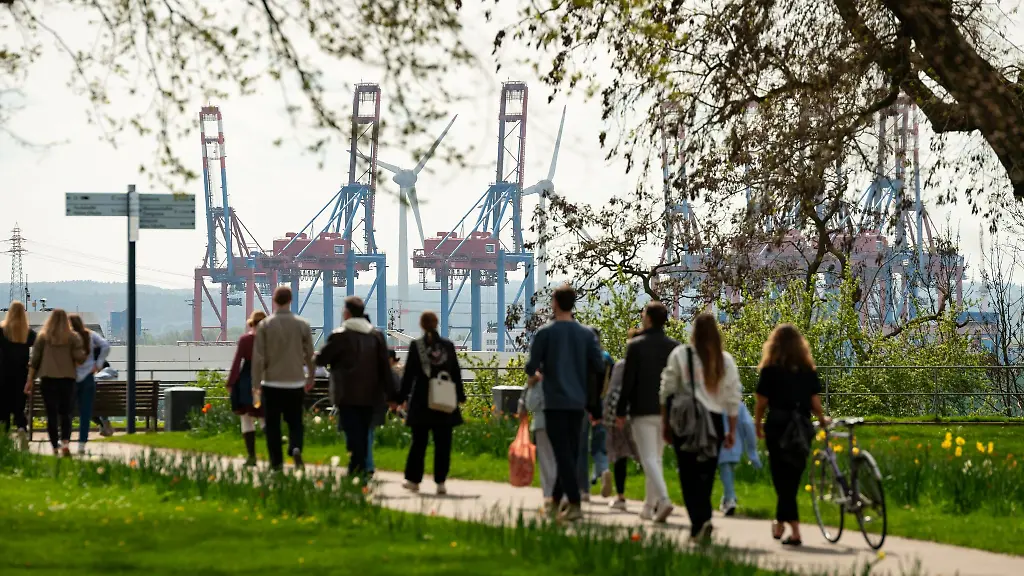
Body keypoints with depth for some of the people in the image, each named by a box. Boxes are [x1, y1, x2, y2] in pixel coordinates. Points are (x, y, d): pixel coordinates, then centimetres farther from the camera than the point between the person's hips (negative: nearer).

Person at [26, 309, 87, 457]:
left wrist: (30, 380, 5)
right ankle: (65, 441, -17)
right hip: (67, 378, 0)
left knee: (51, 414, 5)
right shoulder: (73, 337, 0)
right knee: (65, 413, 6)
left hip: (48, 379, 0)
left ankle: (55, 447, 3)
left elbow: (34, 360, 2)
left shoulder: (43, 337, 2)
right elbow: (79, 358, -7)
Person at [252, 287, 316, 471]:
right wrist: (311, 377, 20)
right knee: (295, 421, 12)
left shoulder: (265, 325, -5)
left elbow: (258, 357, -7)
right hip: (295, 383, 1)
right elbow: (310, 355, 4)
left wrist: (256, 385, -2)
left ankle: (276, 461, 7)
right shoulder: (302, 325, -2)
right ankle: (296, 448, -14)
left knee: (272, 424, 8)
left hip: (271, 383, -1)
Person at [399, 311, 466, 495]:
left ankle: (413, 480, 15)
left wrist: (402, 396, 4)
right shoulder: (448, 345, 1)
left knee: (419, 442, 9)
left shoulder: (416, 346, -5)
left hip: (421, 402, -1)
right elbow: (456, 373, 6)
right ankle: (440, 482, 0)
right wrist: (460, 395, 16)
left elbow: (409, 373, -4)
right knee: (443, 443, 3)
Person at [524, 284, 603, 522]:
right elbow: (598, 366, -1)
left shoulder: (545, 333, -6)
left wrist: (534, 377, 14)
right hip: (578, 402, 4)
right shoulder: (586, 334, 4)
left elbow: (532, 366, -9)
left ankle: (574, 504, -17)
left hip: (555, 402, -4)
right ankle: (556, 499, 27)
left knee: (563, 454, -7)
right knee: (571, 453, 15)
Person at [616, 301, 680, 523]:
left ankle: (663, 499, -27)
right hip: (667, 412, 5)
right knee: (657, 458, 16)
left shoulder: (636, 345, -7)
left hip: (643, 411, -5)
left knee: (649, 458, -7)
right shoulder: (674, 346, 4)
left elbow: (628, 381, -8)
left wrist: (621, 412, -2)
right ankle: (649, 506, 21)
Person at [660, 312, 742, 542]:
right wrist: (732, 431, 14)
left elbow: (667, 391, 0)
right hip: (714, 420, 3)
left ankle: (699, 520, -18)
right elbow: (733, 398, 7)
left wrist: (665, 422, 9)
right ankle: (702, 519, 14)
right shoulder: (726, 360, 5)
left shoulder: (680, 355, -2)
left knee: (689, 475, -2)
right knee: (706, 474, 12)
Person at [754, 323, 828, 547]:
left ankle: (795, 531, 1)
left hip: (778, 427, -3)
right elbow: (815, 401, 1)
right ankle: (780, 524, 20)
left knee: (782, 479, 4)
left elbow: (761, 402, -5)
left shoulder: (770, 370, -5)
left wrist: (757, 425, 10)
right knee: (793, 478, 14)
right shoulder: (808, 369, 3)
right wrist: (822, 419, 20)